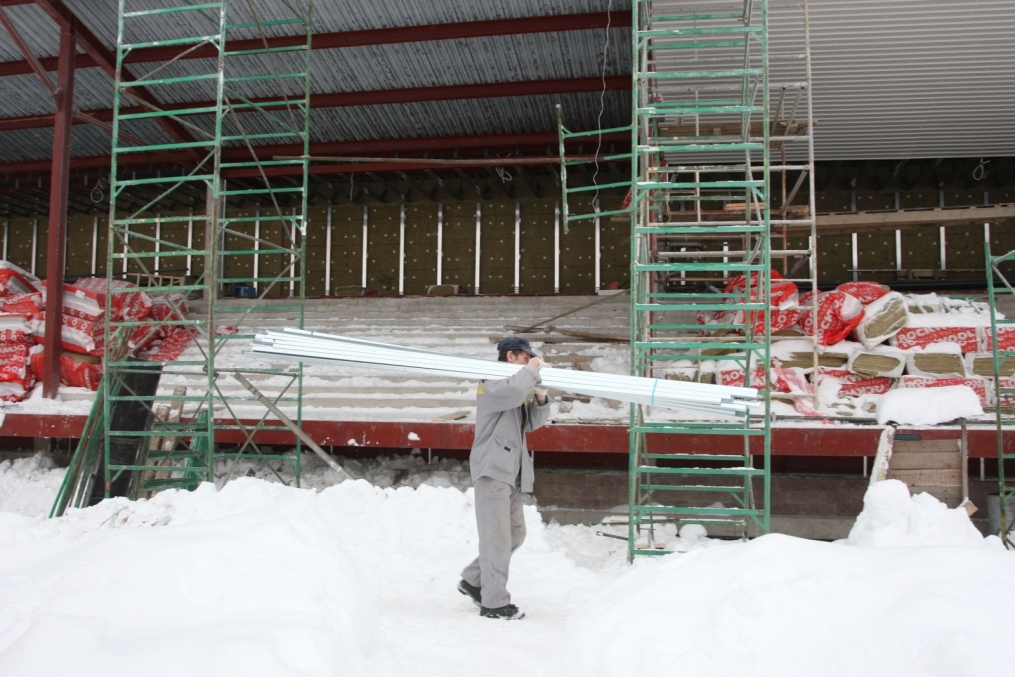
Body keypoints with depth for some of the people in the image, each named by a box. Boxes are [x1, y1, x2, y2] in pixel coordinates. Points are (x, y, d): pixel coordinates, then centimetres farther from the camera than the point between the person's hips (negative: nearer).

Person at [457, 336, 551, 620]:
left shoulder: (520, 384, 23)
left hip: (511, 473, 10)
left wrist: (541, 399, 2)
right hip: (492, 469, -10)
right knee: (497, 536, -8)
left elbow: (533, 422, 18)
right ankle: (494, 602, -2)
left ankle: (473, 580, 23)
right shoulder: (492, 381, -7)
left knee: (516, 533, 12)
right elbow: (513, 391, -30)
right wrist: (531, 370, -14)